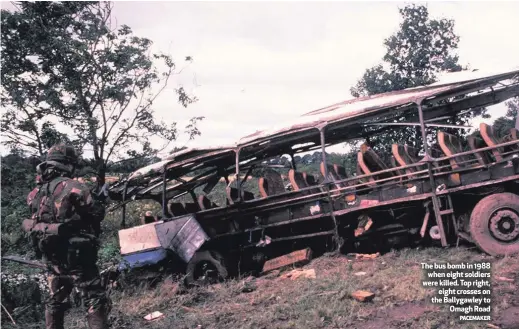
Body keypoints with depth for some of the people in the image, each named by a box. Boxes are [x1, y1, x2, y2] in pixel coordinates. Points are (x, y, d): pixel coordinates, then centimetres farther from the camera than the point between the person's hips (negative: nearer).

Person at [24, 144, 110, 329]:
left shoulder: (36, 193, 6)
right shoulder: (72, 187, -14)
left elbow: (38, 218, 15)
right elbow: (97, 214, -11)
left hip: (51, 256, 7)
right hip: (75, 256, -7)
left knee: (55, 301, 22)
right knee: (96, 300, -3)